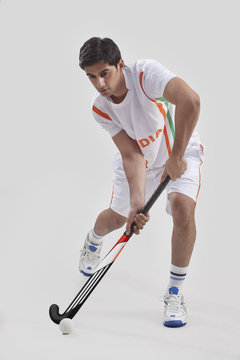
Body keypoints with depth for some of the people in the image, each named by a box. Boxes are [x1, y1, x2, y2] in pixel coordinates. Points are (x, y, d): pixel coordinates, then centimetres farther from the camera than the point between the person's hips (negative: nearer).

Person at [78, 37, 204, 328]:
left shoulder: (146, 72, -35)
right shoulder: (100, 109, -20)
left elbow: (190, 101, -50)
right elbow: (132, 155, -24)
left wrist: (176, 155, -44)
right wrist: (137, 201, -39)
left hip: (180, 153, -4)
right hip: (139, 157, 4)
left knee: (182, 207, -27)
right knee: (117, 217, 15)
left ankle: (175, 293, -10)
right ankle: (93, 241, 57)